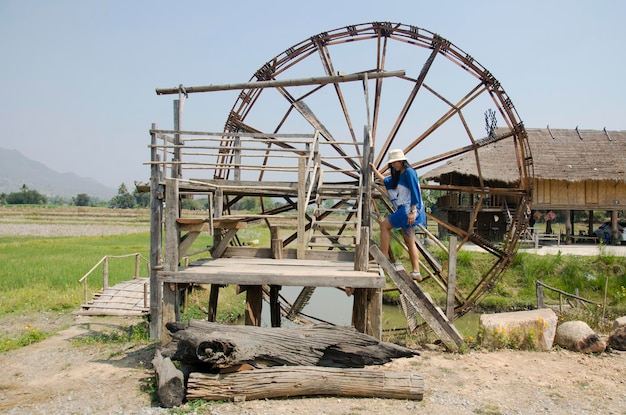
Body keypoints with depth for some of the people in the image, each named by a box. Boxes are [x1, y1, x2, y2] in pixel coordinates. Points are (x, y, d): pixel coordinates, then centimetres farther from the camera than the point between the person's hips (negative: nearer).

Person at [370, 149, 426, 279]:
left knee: (384, 225, -8)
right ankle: (416, 272, 6)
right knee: (410, 242, 6)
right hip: (403, 210, 10)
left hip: (409, 209, -10)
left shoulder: (409, 172, -9)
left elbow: (415, 192, -16)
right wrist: (375, 171, 35)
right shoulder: (398, 175, 18)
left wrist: (412, 211, -22)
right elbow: (386, 181, 35)